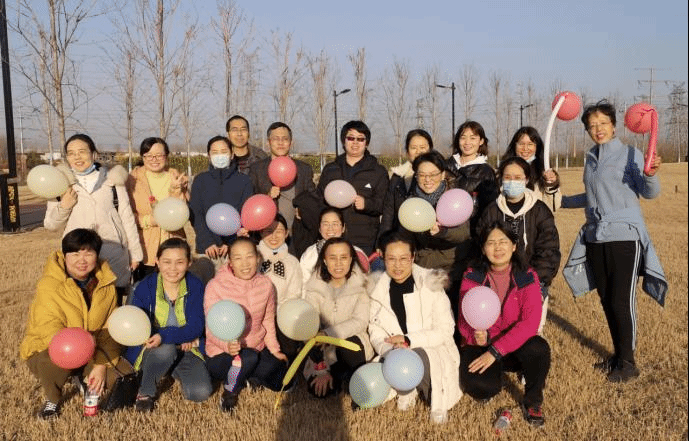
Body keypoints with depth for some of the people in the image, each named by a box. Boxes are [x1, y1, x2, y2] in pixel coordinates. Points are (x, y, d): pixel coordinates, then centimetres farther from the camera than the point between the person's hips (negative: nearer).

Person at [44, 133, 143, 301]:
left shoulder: (112, 179, 5)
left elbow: (127, 218, 8)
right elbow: (50, 225, 9)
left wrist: (135, 253, 8)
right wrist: (63, 207, -10)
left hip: (115, 260, 0)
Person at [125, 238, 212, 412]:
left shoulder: (195, 287, -8)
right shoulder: (145, 287, -9)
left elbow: (196, 327, -15)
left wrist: (164, 336, -33)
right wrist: (182, 335, -22)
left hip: (185, 349, 1)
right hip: (151, 351, -1)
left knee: (202, 392, -19)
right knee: (167, 349, -37)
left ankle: (174, 371, 12)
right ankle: (145, 392, -10)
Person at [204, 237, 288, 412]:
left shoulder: (265, 284, -4)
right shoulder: (215, 286, -17)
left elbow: (268, 321, 6)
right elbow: (212, 330, -17)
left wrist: (274, 349, -5)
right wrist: (227, 345, -36)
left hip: (258, 349, 5)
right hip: (222, 354, -5)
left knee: (281, 381, -12)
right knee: (249, 357, -35)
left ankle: (245, 375, 16)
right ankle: (229, 391, -5)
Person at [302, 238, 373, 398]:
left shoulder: (360, 285, -8)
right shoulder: (315, 288, -8)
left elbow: (361, 321, -18)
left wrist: (328, 333, -33)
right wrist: (322, 370, -20)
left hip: (353, 344, -1)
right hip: (325, 350, 1)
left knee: (348, 342, -34)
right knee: (317, 389, -21)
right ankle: (341, 375, 12)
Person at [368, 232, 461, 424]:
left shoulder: (430, 285, -12)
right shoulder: (379, 290, -1)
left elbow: (445, 330, -11)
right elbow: (375, 331, 0)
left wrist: (409, 340, -21)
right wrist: (390, 349, -22)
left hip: (432, 352, -2)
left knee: (418, 357, -36)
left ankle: (437, 399, -4)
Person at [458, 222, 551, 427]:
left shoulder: (527, 277, -8)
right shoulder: (472, 277, -5)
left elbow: (530, 323, -18)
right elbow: (463, 321, -4)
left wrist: (496, 351, -25)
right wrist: (476, 335, -29)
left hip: (515, 347, 1)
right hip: (481, 346, 0)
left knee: (539, 348, -33)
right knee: (483, 387, -29)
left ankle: (533, 402, -3)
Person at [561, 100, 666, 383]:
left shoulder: (629, 154, -3)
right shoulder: (590, 158, 14)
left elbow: (649, 192, -14)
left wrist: (650, 175, -33)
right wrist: (563, 200, 26)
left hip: (624, 235, -6)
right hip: (595, 237, 6)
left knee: (621, 301, -5)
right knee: (607, 301, 10)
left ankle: (628, 363, 10)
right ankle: (618, 356, 24)